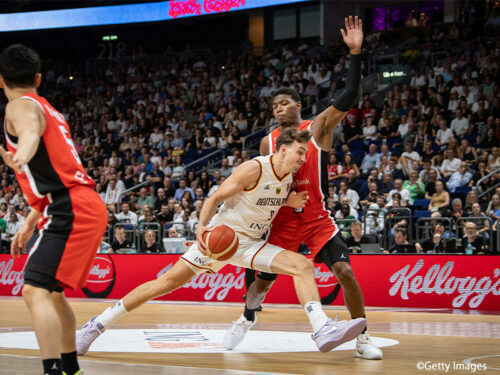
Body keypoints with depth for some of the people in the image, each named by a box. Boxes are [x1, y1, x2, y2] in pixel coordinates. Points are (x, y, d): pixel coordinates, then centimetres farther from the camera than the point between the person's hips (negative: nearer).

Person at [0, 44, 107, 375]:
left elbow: (30, 132, -30)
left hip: (71, 212, -10)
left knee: (36, 292, -18)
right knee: (53, 292, 23)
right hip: (87, 208, 10)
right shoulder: (48, 109, 25)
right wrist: (30, 223, 35)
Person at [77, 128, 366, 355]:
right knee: (169, 281, -7)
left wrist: (290, 203, 0)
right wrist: (202, 226, -30)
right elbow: (216, 197, -14)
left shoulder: (288, 179, 4)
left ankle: (323, 330, -25)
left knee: (303, 265, -12)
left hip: (250, 243, 6)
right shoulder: (254, 168, -17)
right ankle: (98, 325, 1)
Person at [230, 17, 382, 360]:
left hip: (318, 219, -2)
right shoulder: (267, 142, 2)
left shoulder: (319, 128, -6)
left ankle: (362, 338, -5)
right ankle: (247, 318, 42)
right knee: (263, 278, 10)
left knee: (345, 271, -17)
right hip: (282, 221, 3)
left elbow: (348, 96, -19)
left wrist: (356, 53, -28)